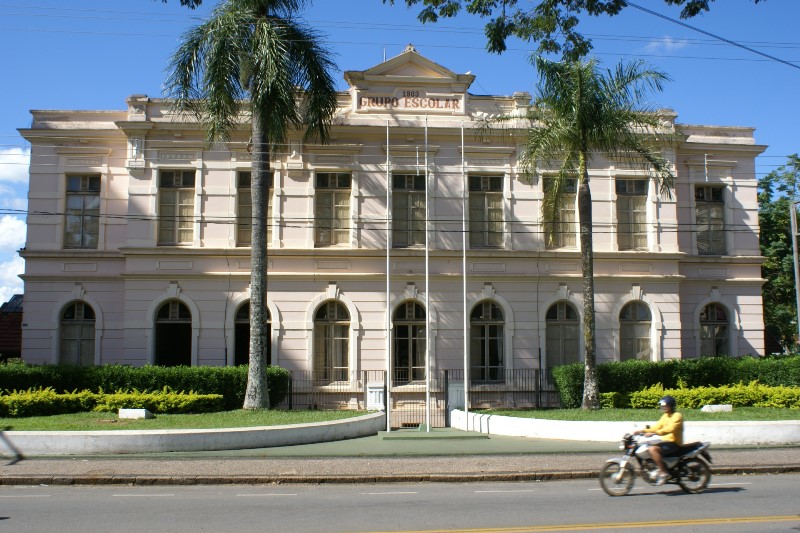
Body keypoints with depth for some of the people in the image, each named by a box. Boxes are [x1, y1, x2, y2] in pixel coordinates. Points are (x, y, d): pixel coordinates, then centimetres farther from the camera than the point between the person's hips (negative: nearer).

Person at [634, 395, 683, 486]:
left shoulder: (677, 416, -12)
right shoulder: (665, 416, 17)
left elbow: (670, 429, -27)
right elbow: (657, 427, 15)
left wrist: (654, 433, -36)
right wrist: (643, 431, 0)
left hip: (674, 443, -10)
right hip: (665, 441, 10)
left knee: (652, 449, -30)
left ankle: (663, 473, -25)